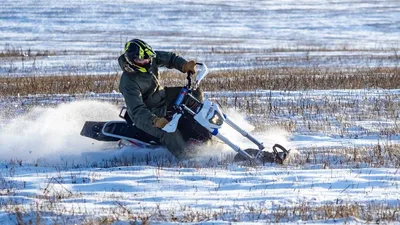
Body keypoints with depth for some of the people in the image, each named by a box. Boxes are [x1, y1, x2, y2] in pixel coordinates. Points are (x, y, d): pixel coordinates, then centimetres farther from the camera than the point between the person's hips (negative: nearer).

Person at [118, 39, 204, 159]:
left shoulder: (151, 58, -13)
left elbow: (169, 58, 1)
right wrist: (155, 120, -55)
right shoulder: (128, 83, -34)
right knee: (170, 132, -33)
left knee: (196, 93, 4)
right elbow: (137, 110, -40)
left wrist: (184, 65, -20)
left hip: (162, 96, 8)